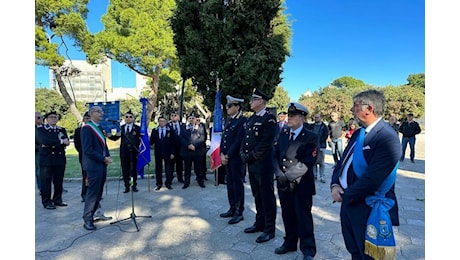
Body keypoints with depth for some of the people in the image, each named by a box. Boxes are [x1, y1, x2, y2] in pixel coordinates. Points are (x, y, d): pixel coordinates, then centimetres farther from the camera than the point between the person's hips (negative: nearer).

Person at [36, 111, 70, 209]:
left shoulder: (62, 130, 14)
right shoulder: (41, 129, 3)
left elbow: (66, 142, 0)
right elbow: (44, 141, -16)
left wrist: (52, 144, -12)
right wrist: (60, 141, -15)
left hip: (60, 158, 4)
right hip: (46, 159, -4)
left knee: (59, 181, 8)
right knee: (46, 181, 1)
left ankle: (57, 199, 19)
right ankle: (47, 202, 10)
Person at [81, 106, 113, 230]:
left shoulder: (99, 127, 15)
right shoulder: (87, 128, -12)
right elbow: (88, 150, -18)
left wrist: (108, 157, 3)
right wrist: (104, 159, -15)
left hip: (102, 164, 8)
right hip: (94, 165, -8)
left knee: (98, 192, 14)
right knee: (93, 192, -3)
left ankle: (93, 214, 26)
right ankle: (87, 219, 8)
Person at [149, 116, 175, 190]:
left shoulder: (170, 130, 1)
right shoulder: (154, 130, 5)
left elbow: (172, 143, 0)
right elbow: (151, 141, 4)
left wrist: (172, 153, -5)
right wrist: (151, 143, -20)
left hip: (167, 153, -1)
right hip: (158, 152, 1)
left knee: (168, 168, 3)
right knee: (158, 168, 7)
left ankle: (168, 183, 14)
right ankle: (159, 183, 17)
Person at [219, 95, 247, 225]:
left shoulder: (243, 120, -12)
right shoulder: (228, 120, 14)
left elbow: (239, 141, -17)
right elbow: (223, 138, 14)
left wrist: (228, 156, -14)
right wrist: (222, 154, 2)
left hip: (236, 158, -8)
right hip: (226, 158, 8)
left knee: (238, 185, 2)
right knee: (230, 184, 15)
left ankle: (239, 213, 13)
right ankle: (232, 209, 28)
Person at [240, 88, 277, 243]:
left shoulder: (269, 118, -12)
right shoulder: (251, 119, 14)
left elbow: (266, 143, -19)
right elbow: (245, 138, 16)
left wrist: (251, 156, -15)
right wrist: (243, 154, 1)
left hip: (263, 165, -8)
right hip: (251, 164, 8)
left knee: (267, 197, 3)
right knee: (257, 195, 18)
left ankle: (269, 229, 16)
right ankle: (260, 223, 32)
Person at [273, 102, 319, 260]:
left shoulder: (311, 138, -8)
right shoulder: (283, 134, 10)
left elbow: (307, 164, -16)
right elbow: (275, 157, 7)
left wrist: (288, 176, -17)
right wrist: (280, 175, -9)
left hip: (301, 185, -5)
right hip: (283, 183, 5)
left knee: (303, 217, 7)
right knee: (288, 216, 16)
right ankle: (290, 242, 35)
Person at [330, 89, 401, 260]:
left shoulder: (387, 138, -21)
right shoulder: (359, 133, 7)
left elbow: (371, 180, -26)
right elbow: (342, 162, 12)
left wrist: (344, 196, -14)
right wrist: (335, 185, -6)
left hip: (368, 210, -8)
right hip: (349, 202, 8)